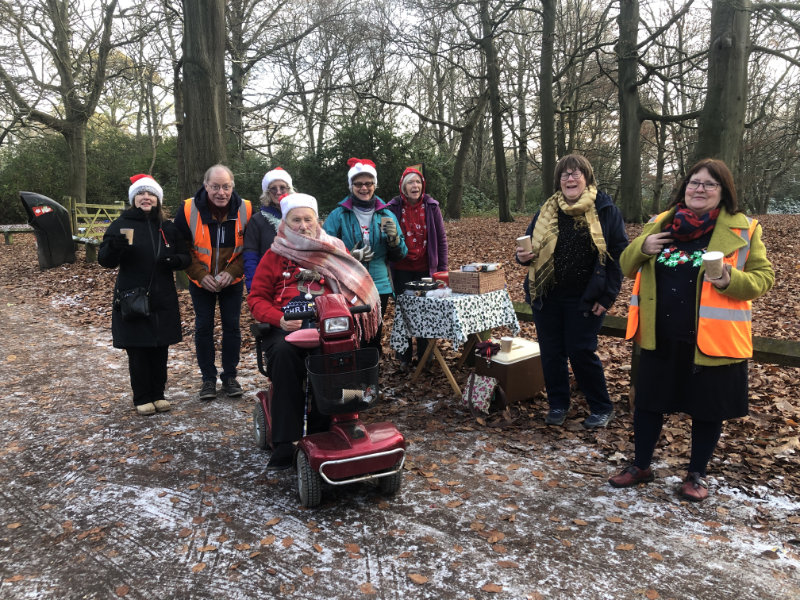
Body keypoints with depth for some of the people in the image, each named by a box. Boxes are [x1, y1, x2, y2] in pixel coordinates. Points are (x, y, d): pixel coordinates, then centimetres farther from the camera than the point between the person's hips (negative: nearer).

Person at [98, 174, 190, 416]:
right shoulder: (121, 224, -1)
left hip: (163, 301, 3)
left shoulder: (168, 228, 8)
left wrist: (175, 260, -13)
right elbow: (105, 260, -5)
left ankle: (158, 394, 24)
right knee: (137, 351, 4)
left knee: (160, 350, 9)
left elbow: (186, 257, 10)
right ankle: (142, 398, 18)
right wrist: (114, 246, -28)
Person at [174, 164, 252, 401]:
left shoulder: (245, 210, -12)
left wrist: (232, 271, -16)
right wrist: (201, 275, -15)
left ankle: (230, 376, 18)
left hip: (232, 282, 0)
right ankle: (208, 378, 16)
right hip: (201, 282, 0)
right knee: (203, 328, 4)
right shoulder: (189, 210, -14)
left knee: (232, 326, 4)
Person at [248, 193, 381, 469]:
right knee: (283, 353, -34)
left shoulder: (333, 250, 18)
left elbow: (355, 286, 13)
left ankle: (321, 433, -23)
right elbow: (257, 297, 12)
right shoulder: (275, 255, 15)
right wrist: (279, 320, -9)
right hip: (287, 326, 0)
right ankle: (285, 442, -31)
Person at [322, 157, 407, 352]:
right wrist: (350, 256, -20)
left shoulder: (386, 215, 7)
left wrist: (394, 238, -14)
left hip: (380, 287, 3)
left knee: (374, 338, 15)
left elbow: (400, 254, 7)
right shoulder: (338, 215, -1)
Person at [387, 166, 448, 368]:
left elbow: (441, 238, 4)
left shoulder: (431, 206, 0)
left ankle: (424, 356, 21)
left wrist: (443, 267, 1)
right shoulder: (393, 207, -2)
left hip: (426, 269, 1)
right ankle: (404, 356, 21)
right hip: (401, 270, 0)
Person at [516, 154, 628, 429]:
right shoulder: (547, 211, 7)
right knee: (551, 352, 9)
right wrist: (524, 256, -10)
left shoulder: (605, 210, -4)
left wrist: (607, 296, -10)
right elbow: (530, 243, 16)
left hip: (585, 299, -4)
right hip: (546, 295, 4)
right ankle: (558, 404, 27)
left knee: (581, 352, -1)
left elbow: (619, 254, -5)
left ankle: (602, 407, 19)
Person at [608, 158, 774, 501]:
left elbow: (764, 277, -4)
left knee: (707, 409, 11)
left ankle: (696, 475, 31)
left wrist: (731, 281, -24)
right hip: (660, 338, 3)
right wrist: (641, 248, -10)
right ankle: (641, 467, 32)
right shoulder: (660, 225, 6)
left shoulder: (743, 230, -4)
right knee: (648, 402, 13)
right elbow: (627, 267, 12)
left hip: (712, 340, -3)